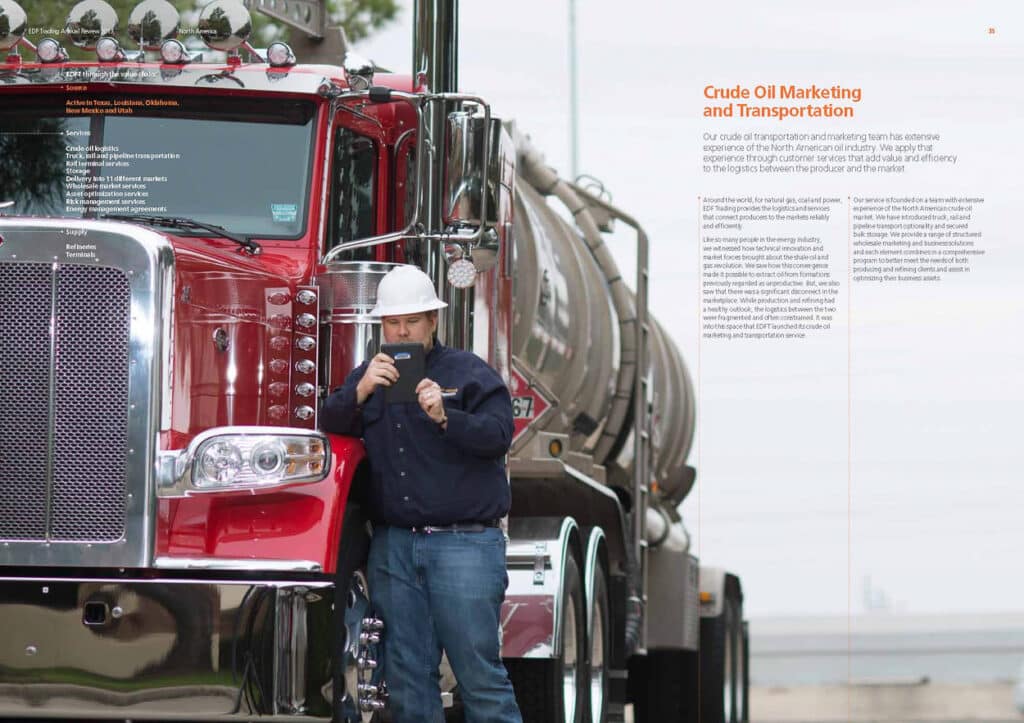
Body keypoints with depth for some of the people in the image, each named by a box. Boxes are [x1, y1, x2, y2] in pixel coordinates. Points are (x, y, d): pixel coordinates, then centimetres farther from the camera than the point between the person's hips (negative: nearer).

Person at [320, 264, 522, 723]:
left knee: (479, 674, -6)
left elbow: (497, 435, -8)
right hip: (393, 543, 4)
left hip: (463, 542, -4)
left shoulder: (468, 372, 5)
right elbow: (330, 425, 3)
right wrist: (360, 392, -17)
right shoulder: (371, 377, 17)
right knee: (407, 677, 4)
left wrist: (446, 417, -25)